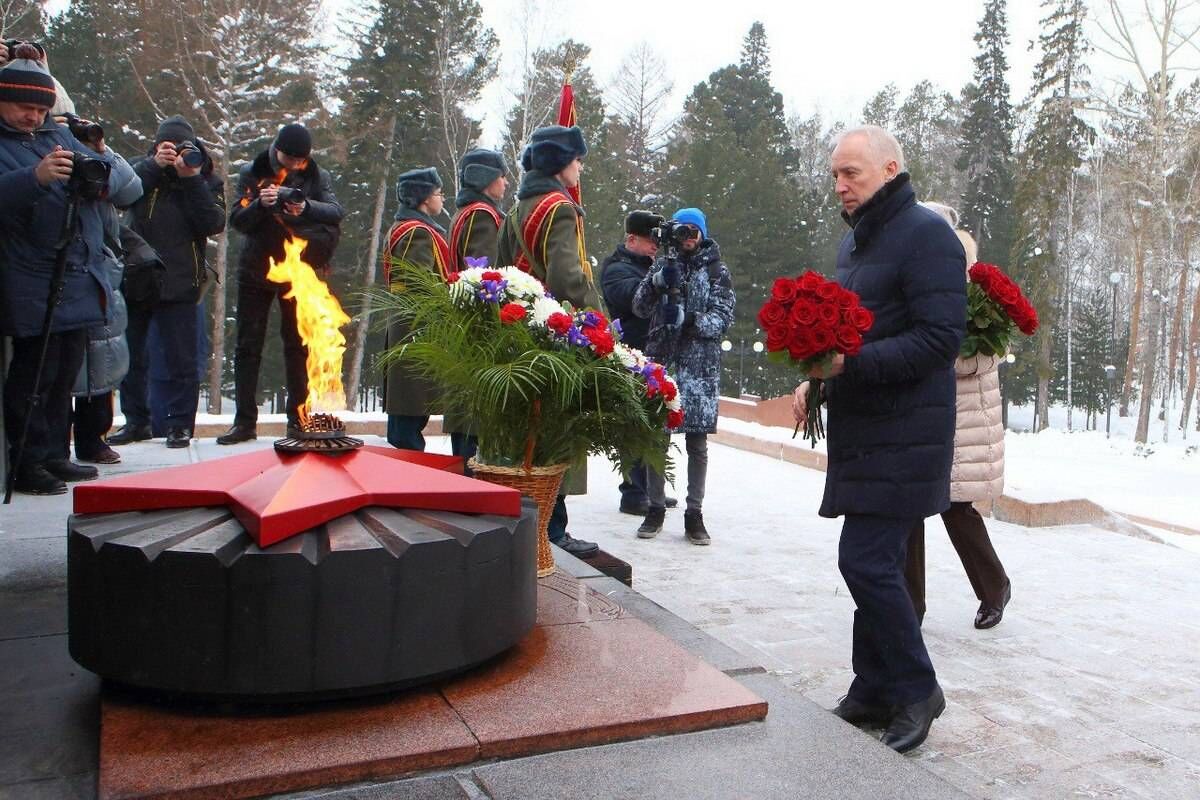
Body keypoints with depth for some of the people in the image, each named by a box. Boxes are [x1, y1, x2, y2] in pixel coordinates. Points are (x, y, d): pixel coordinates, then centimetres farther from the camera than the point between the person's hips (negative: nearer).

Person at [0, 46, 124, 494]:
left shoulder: (58, 135, 16)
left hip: (80, 279, 7)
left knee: (66, 372, 13)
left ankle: (52, 455, 24)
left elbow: (111, 183, 10)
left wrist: (99, 160, -12)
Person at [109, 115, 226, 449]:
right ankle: (136, 421, 23)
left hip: (178, 284, -3)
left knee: (181, 359, -1)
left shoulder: (207, 180, 5)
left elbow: (215, 224, -11)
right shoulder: (143, 169, 9)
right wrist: (154, 165, -20)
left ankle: (180, 424, 9)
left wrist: (192, 180, -16)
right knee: (131, 355, 10)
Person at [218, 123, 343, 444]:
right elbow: (237, 221, -9)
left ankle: (298, 419, 9)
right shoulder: (252, 173, 0)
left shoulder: (317, 176, -1)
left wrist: (307, 207, -38)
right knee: (248, 345, 0)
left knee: (298, 345, 3)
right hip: (256, 271, 1)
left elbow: (336, 212, -19)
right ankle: (245, 421, 4)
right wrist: (260, 204, -29)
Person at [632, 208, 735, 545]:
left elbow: (724, 317, -2)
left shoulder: (716, 270, 6)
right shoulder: (663, 264, 11)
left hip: (700, 364, -1)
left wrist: (693, 321, -19)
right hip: (661, 360, 2)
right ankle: (655, 508, 17)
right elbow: (640, 309, 5)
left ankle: (694, 515, 11)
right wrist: (654, 284, -14)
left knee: (697, 442, 2)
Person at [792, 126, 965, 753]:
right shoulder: (854, 240, 18)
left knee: (866, 561, -11)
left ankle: (917, 691, 8)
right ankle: (874, 690, 25)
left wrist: (851, 363, -26)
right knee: (874, 562, 13)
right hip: (862, 430, 9)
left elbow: (940, 339, -19)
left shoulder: (925, 233, -11)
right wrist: (816, 378, 9)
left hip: (903, 436, -9)